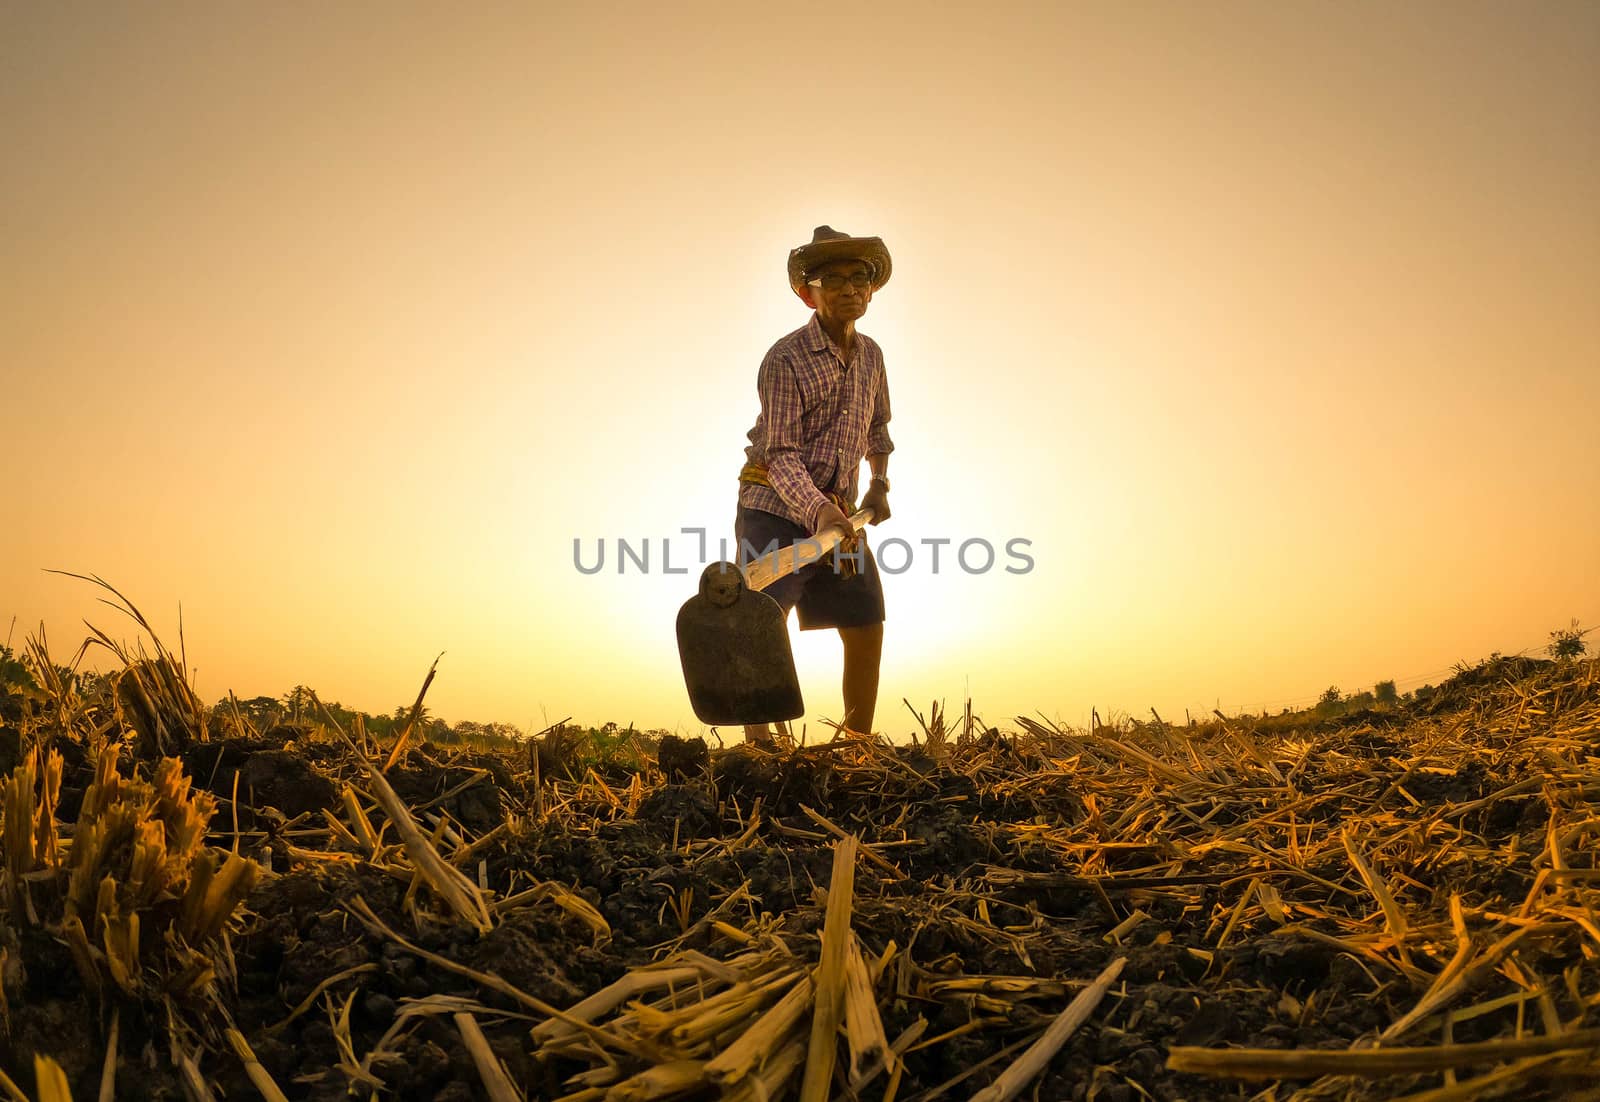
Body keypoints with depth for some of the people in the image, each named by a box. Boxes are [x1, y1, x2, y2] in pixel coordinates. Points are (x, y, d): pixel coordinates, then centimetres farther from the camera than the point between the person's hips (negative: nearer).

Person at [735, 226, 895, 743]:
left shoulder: (870, 354, 8)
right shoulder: (785, 360, -14)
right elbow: (780, 455, -21)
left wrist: (880, 482, 13)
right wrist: (818, 511, -35)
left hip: (839, 514, 7)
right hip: (776, 510, -7)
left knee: (867, 627, 7)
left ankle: (858, 741, 19)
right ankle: (757, 741, -12)